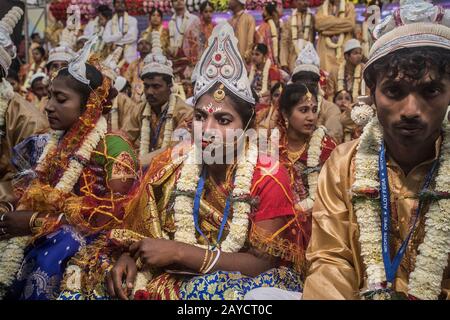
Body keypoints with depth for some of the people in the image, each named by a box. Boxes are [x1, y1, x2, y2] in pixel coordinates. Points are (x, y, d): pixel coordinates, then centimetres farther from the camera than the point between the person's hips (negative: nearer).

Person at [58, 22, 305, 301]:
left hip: (244, 280, -3)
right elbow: (142, 227, 5)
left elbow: (262, 263, -20)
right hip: (177, 275, 4)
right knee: (88, 270, -8)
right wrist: (129, 256, -17)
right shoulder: (172, 164, -5)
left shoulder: (268, 178, -17)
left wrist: (178, 252, -25)